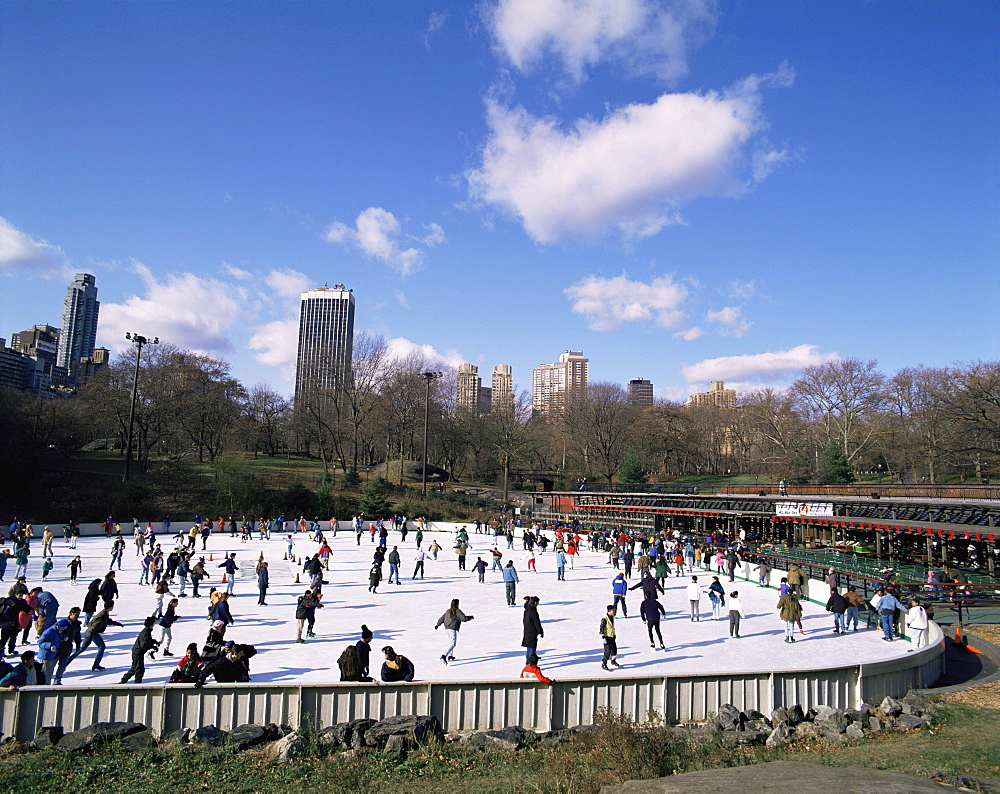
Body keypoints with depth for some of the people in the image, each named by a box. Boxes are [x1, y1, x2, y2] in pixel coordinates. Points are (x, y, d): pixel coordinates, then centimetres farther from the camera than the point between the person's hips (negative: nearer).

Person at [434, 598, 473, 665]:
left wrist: (437, 624, 32)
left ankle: (450, 656, 31)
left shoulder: (448, 611, 11)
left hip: (446, 629, 8)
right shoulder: (458, 611, -8)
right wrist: (471, 617, 6)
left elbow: (442, 618, 16)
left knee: (451, 641, 26)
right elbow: (464, 618, -11)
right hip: (453, 629, -8)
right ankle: (444, 656, -26)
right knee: (453, 644, -10)